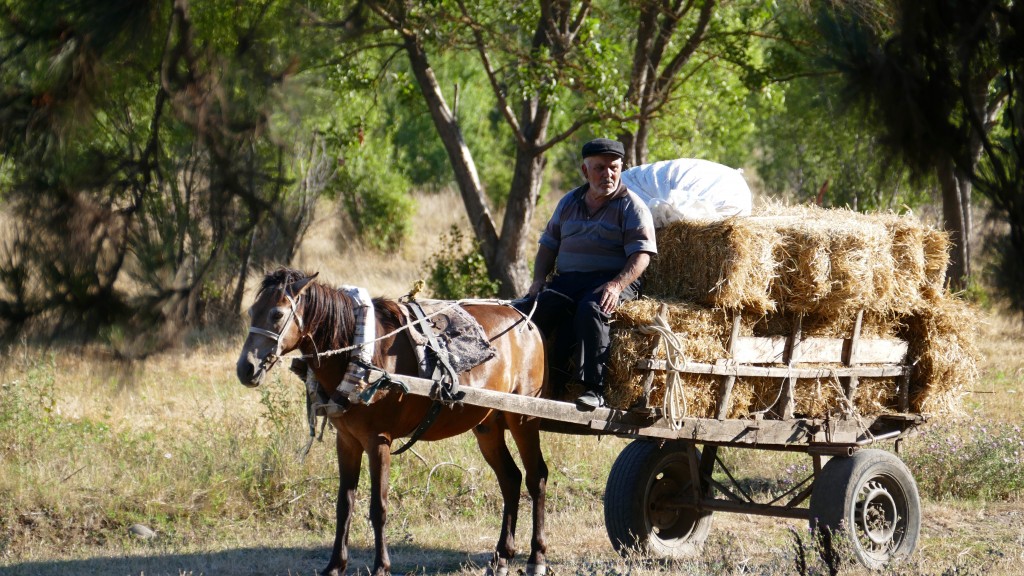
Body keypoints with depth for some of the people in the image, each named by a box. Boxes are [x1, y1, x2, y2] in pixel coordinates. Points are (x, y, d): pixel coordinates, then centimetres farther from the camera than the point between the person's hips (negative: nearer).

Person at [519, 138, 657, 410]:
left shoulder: (632, 206, 3)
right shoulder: (569, 202, 20)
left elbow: (641, 255, -7)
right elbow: (548, 244, 23)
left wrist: (616, 285, -23)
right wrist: (539, 279, 4)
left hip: (614, 280, -5)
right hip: (566, 280, 5)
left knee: (590, 309, -37)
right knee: (530, 307, -24)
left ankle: (594, 389, -38)